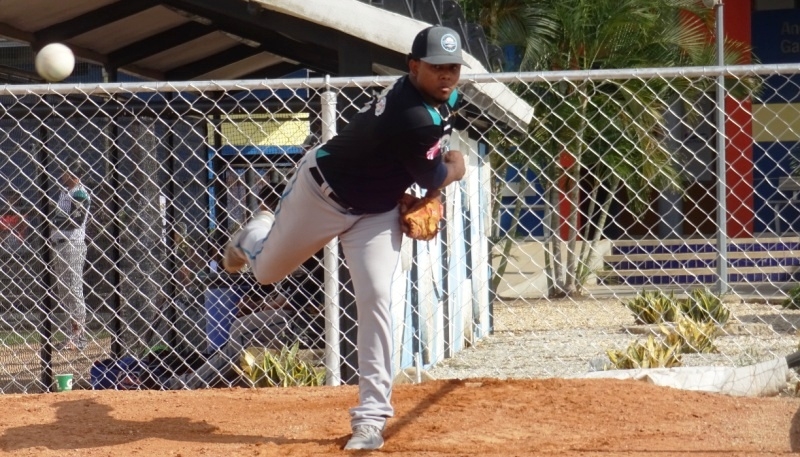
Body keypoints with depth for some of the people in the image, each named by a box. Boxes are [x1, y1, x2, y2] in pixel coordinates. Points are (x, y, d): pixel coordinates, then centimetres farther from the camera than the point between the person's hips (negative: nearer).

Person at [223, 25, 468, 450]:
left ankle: (372, 416, -9)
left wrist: (429, 189, 1)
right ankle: (255, 235, 57)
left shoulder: (444, 99, -10)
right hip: (323, 192, -6)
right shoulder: (413, 118, -37)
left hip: (378, 209, 6)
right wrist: (455, 167, -3)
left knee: (375, 298, -11)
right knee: (266, 269, 17)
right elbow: (436, 180, -23)